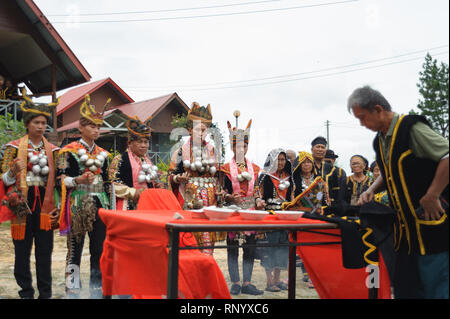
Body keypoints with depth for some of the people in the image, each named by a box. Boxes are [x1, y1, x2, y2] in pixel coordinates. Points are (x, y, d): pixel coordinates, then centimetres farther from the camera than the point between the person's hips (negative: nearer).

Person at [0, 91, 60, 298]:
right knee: (22, 249, 1)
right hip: (23, 203, -2)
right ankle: (26, 292, 10)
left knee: (45, 249, 3)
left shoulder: (52, 150, 10)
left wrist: (57, 204, 4)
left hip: (45, 204, 2)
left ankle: (45, 293, 10)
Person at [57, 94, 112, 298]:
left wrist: (108, 206, 13)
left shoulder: (103, 154, 15)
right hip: (78, 204, -5)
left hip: (99, 204, 5)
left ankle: (97, 289, 14)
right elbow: (62, 180, -6)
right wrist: (79, 180, -23)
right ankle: (72, 290, 3)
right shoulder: (70, 151, -1)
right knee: (75, 246, -4)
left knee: (98, 247, 6)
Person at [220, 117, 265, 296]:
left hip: (251, 211, 4)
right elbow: (222, 191, -1)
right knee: (232, 248, 0)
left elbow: (256, 189, 15)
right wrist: (230, 197, -20)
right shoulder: (226, 168, 1)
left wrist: (258, 201, -3)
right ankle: (235, 283, 6)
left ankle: (247, 283, 9)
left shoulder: (254, 168, 13)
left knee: (250, 247, 3)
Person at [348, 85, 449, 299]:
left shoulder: (411, 129, -16)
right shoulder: (380, 141, 12)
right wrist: (372, 190, 7)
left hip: (431, 221, -9)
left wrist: (431, 197, -22)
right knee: (405, 288, 12)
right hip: (406, 227, 9)